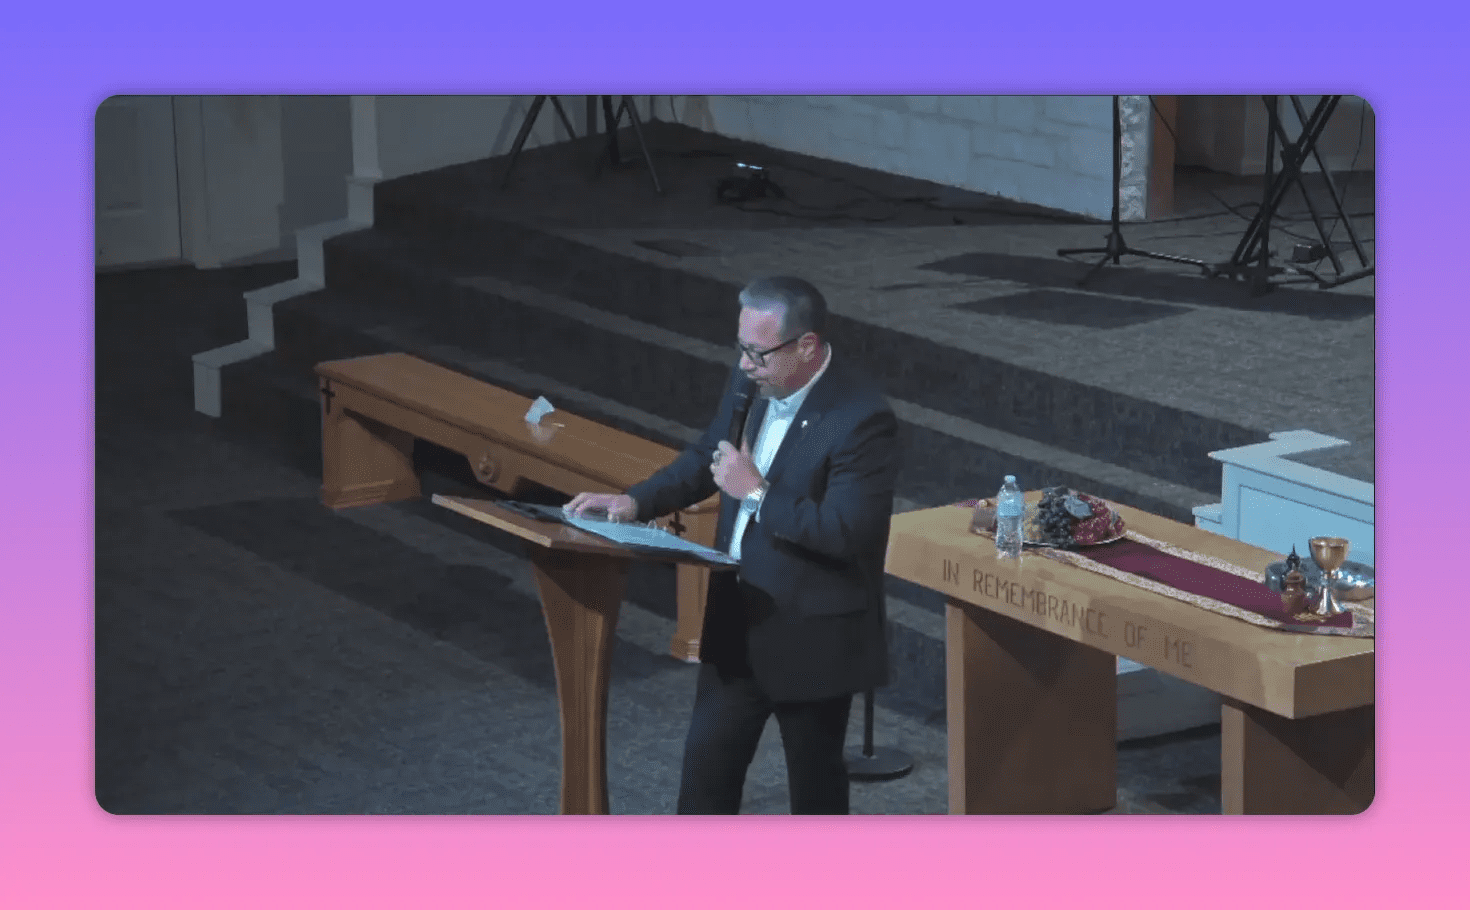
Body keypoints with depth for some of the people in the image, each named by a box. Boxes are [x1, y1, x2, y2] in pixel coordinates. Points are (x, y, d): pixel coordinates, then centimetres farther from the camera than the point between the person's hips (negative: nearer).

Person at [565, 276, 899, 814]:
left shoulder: (862, 417, -24)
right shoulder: (751, 381, -1)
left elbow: (848, 531, -28)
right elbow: (706, 458, 15)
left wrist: (757, 492, -25)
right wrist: (635, 502, 1)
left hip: (812, 636, -7)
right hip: (738, 619, 7)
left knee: (814, 779, 10)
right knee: (707, 757, 10)